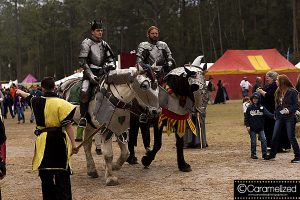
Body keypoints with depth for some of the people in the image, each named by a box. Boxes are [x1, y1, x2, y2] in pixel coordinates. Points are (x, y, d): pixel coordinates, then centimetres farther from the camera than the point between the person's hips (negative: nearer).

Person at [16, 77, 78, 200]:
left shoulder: (36, 102, 1)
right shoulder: (61, 103, -11)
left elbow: (27, 96, 25)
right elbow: (67, 125, -15)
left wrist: (20, 92, 49)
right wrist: (73, 143, -12)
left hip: (43, 140, 3)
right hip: (59, 140, -3)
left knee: (45, 173, 13)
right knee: (62, 173, 1)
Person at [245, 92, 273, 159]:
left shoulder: (262, 108, 2)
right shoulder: (249, 108, 0)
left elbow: (267, 113, -12)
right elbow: (246, 117, 2)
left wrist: (273, 116, -30)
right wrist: (247, 125, -7)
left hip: (260, 128, 1)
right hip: (252, 128, -1)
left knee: (264, 140, -6)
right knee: (253, 142, 3)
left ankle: (264, 154, 0)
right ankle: (253, 154, 16)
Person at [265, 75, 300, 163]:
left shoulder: (292, 92, -11)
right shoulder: (278, 91, 8)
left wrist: (289, 110, -25)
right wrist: (275, 114, 13)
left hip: (289, 117, -6)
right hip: (279, 117, 6)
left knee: (291, 137, -3)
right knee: (275, 136, 8)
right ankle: (272, 154, 22)